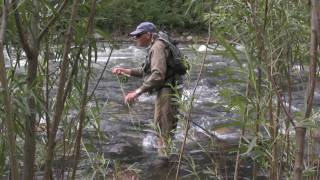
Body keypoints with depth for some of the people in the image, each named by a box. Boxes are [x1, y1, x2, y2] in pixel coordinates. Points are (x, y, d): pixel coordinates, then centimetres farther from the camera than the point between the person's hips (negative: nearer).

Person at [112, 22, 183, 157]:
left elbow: (158, 75, -27)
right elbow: (146, 71, 23)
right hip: (165, 91, 11)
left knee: (163, 131, -8)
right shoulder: (154, 47, 18)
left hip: (167, 91, -11)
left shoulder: (157, 47, -15)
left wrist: (137, 92, -27)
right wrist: (125, 71, 15)